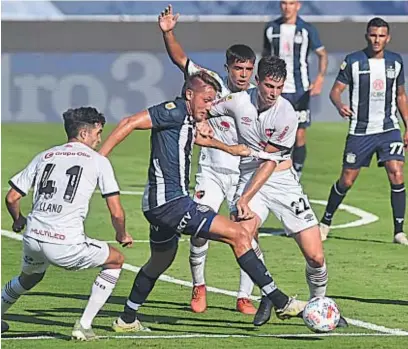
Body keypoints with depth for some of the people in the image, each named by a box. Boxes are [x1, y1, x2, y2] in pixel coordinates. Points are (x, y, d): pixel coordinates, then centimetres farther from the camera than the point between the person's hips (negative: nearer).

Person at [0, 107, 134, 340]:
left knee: (30, 277, 37)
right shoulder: (98, 161, 3)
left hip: (33, 239, 6)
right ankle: (84, 326, 11)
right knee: (116, 261, 18)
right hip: (66, 245, -5)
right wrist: (122, 236, 22)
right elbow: (116, 213, 1)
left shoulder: (44, 157, 15)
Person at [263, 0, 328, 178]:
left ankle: (296, 176, 10)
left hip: (300, 90, -1)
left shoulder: (307, 30, -1)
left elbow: (322, 54, 7)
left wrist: (320, 78, -5)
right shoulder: (271, 28, 5)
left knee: (299, 136, -1)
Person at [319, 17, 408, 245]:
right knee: (347, 181, 4)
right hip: (360, 130, -2)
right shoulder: (353, 61, -4)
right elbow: (336, 90, -3)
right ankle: (326, 222, 25)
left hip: (389, 129, 2)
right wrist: (340, 105, -26)